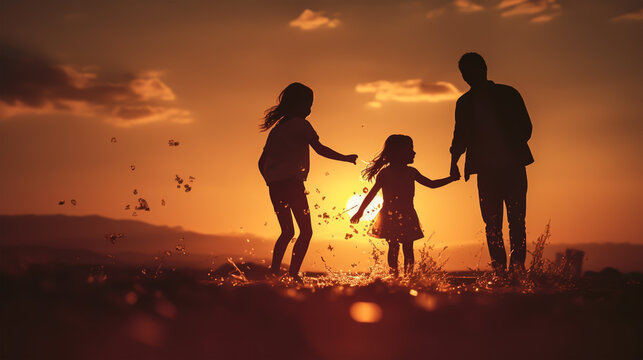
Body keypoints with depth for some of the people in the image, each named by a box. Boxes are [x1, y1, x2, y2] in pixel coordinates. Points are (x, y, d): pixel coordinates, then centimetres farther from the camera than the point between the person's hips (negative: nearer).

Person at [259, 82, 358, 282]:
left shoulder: (276, 128, 19)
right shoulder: (300, 124, -2)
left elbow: (262, 162, 19)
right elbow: (320, 149, -11)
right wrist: (346, 158, -2)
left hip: (274, 187, 7)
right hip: (292, 183, -7)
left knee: (287, 232, 18)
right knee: (305, 231, -1)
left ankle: (274, 272, 11)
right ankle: (293, 273, -11)